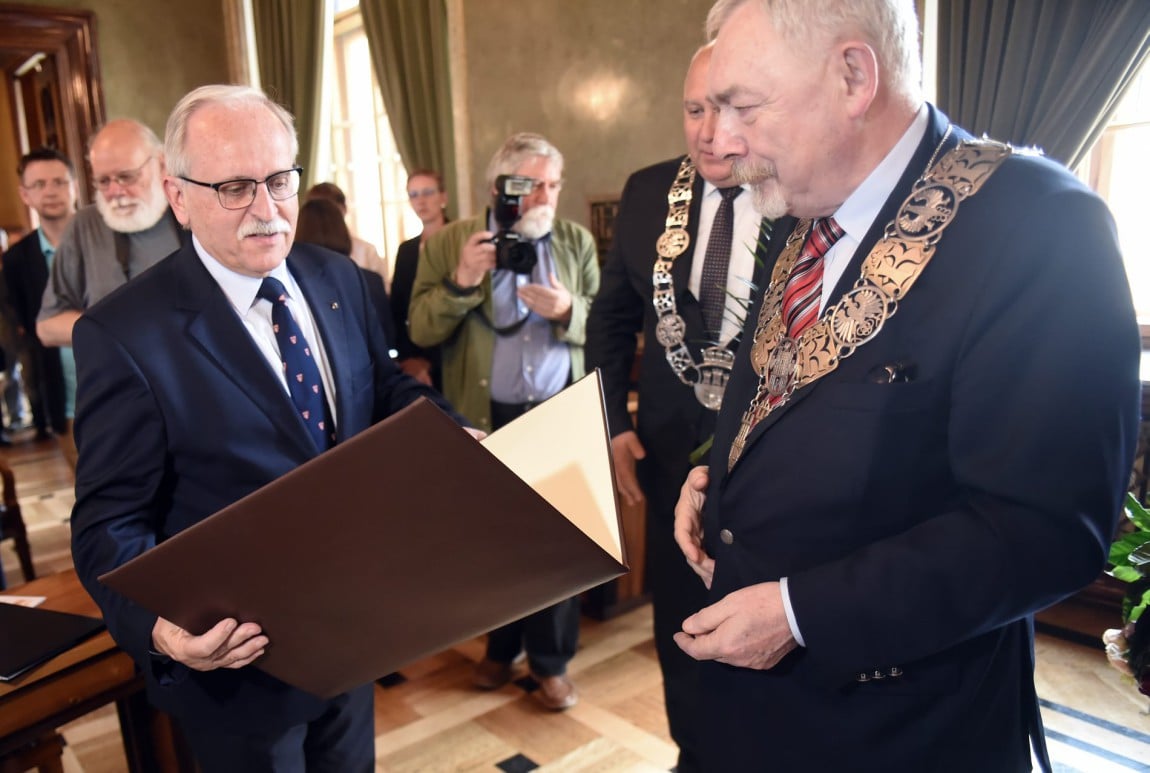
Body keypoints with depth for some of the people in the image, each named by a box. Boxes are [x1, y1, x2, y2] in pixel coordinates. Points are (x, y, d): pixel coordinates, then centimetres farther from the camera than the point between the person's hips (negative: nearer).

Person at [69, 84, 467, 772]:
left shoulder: (340, 281, -2)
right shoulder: (125, 334, -19)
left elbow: (386, 387, 8)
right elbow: (112, 520, -16)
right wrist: (159, 625, -33)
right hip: (237, 658, -5)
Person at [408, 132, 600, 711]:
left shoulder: (577, 242, 5)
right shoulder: (449, 243, 0)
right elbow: (420, 330, -5)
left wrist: (569, 310, -17)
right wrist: (461, 281, -20)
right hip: (484, 420, 0)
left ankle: (551, 661, 27)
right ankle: (501, 647, 37)